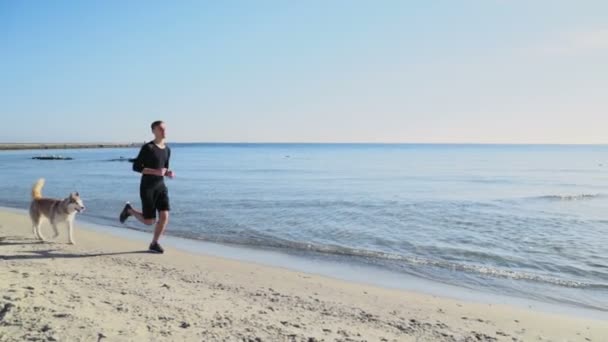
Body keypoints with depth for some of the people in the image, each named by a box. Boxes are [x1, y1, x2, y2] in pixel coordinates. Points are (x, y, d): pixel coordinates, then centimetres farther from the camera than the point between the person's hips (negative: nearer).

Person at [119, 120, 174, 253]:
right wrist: (155, 171, -24)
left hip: (161, 186, 6)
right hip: (147, 187, -6)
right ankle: (129, 210, 28)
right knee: (150, 221, 0)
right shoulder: (147, 147, -12)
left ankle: (154, 244, 9)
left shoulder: (167, 150, 9)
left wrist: (169, 173, -5)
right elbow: (135, 167, -14)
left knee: (165, 216, -10)